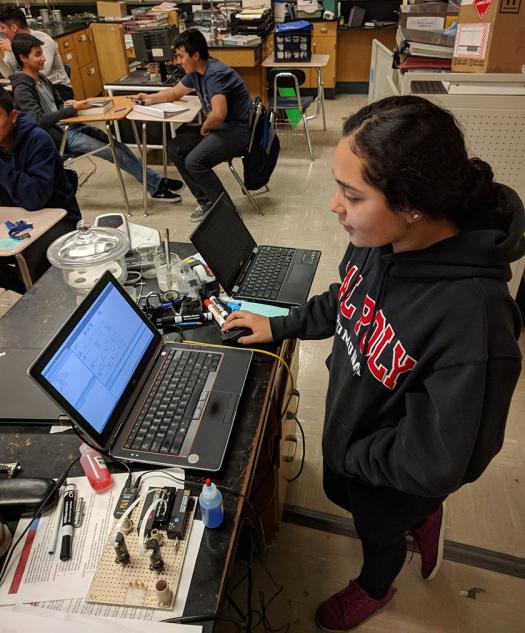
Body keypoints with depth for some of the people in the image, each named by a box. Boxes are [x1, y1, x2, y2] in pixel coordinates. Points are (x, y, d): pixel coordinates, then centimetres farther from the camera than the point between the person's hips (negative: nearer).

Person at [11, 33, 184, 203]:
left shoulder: (41, 79, 14)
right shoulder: (22, 89, -14)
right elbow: (40, 121, -24)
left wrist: (69, 105, -1)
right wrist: (73, 109, -23)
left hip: (69, 126, 9)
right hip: (58, 138, -9)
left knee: (117, 145, -4)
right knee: (115, 152, -15)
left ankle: (155, 182, -2)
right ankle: (156, 186, -8)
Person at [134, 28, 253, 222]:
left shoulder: (215, 74, -23)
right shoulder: (195, 72, 6)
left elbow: (218, 114, -38)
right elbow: (175, 92, 24)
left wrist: (204, 128, -17)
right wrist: (150, 98, 9)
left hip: (238, 130, -10)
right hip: (219, 126, 10)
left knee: (194, 161, -27)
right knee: (175, 149, 5)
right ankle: (207, 201, 7)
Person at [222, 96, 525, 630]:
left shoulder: (471, 318, -42)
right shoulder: (381, 237, -22)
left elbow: (439, 463, -31)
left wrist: (351, 455, -18)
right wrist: (280, 327, 2)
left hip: (390, 477, -5)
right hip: (346, 426, 6)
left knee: (377, 531, 28)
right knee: (340, 496, 34)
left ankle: (374, 589, 66)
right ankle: (422, 519, 64)